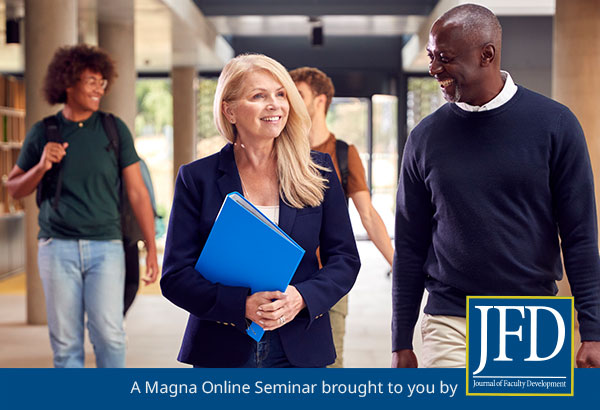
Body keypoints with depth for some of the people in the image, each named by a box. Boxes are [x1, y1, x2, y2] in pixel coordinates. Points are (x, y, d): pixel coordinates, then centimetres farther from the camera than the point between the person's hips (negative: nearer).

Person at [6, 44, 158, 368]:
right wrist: (41, 167, -7)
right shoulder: (43, 133, 5)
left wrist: (151, 250, 0)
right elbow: (14, 189, 13)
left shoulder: (114, 129, 4)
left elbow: (137, 192, 4)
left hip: (105, 246, -1)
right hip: (57, 247, 1)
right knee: (65, 341, 3)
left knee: (109, 334, -9)